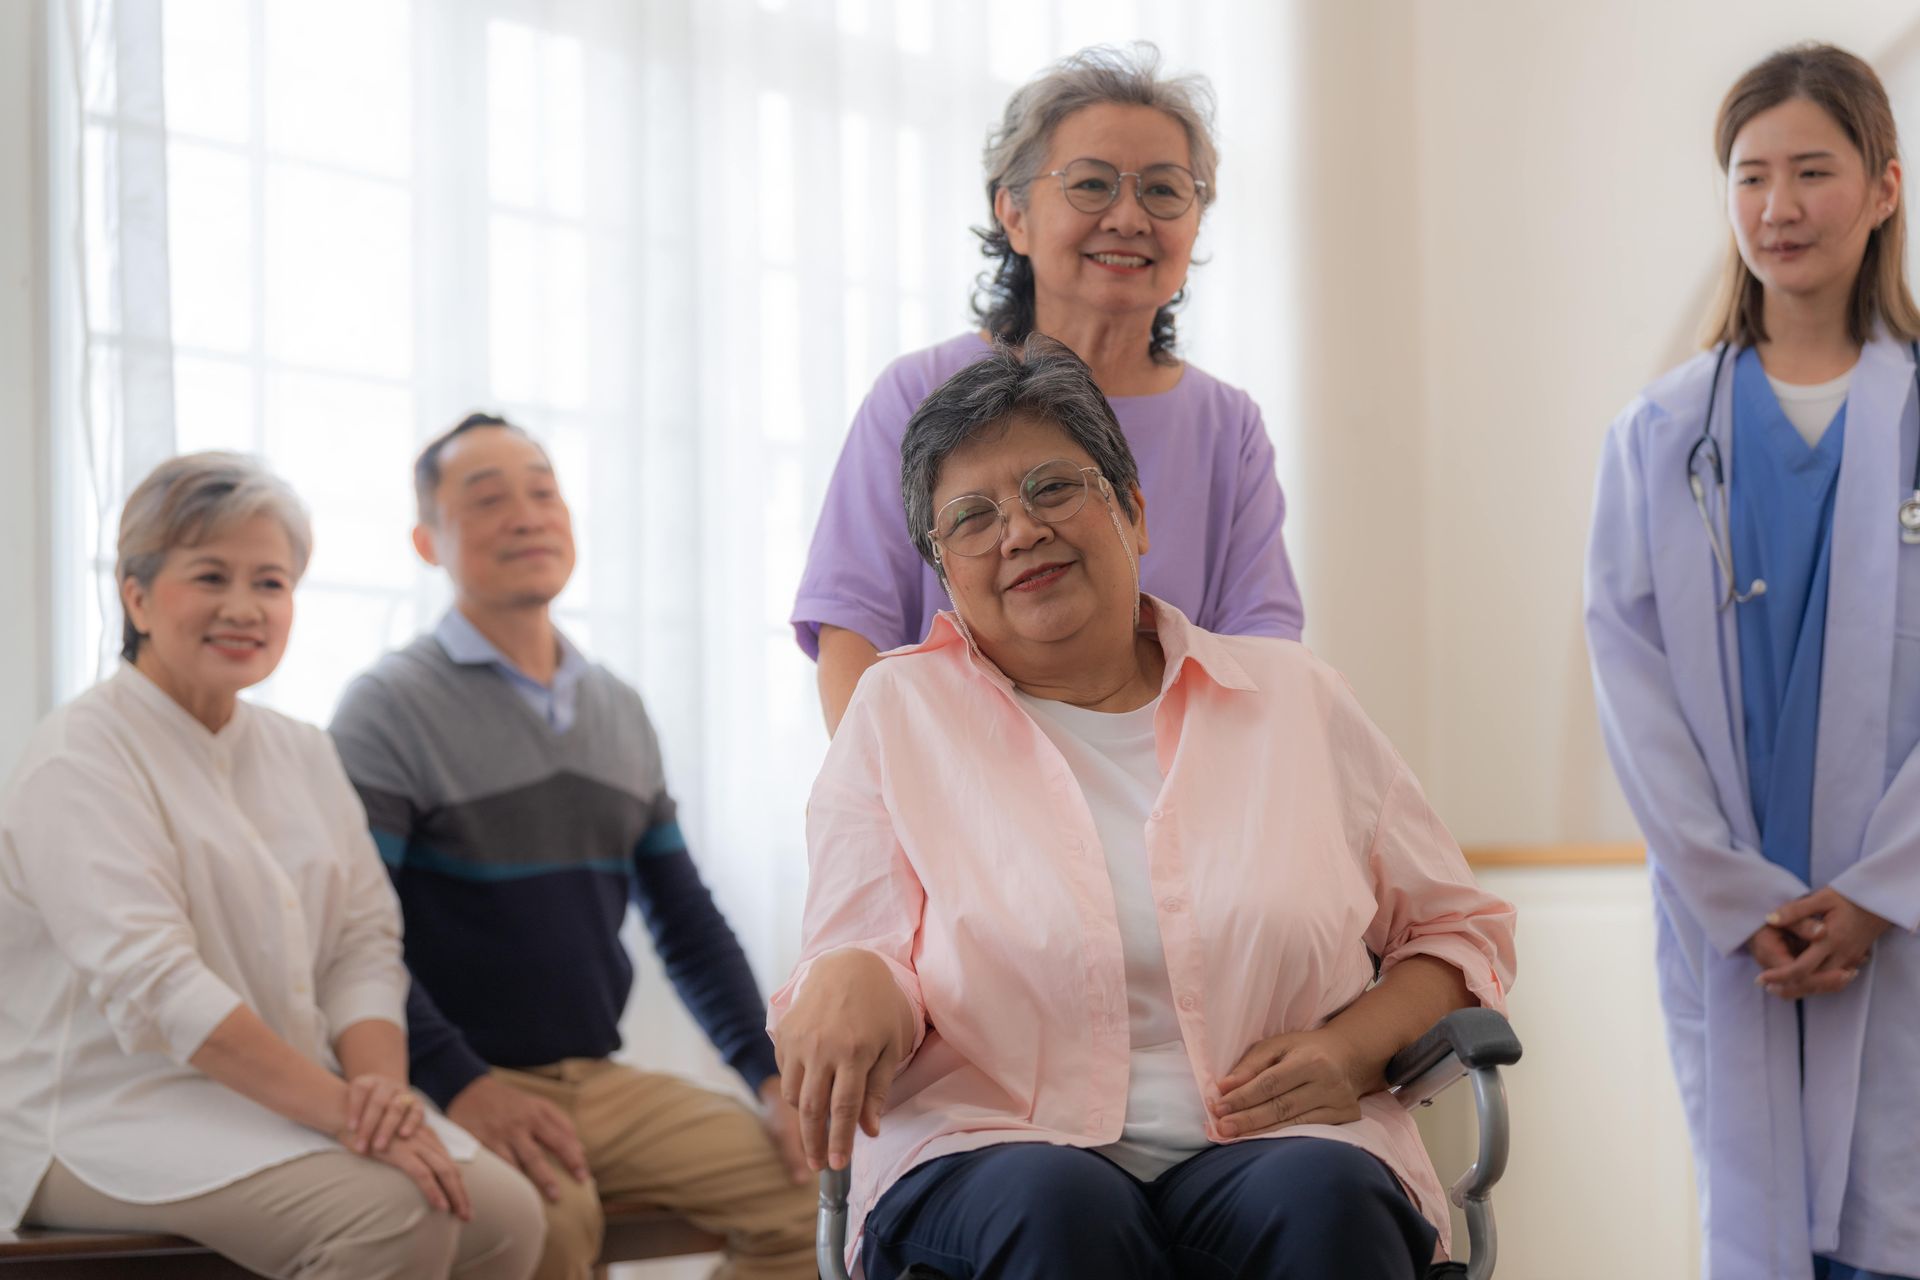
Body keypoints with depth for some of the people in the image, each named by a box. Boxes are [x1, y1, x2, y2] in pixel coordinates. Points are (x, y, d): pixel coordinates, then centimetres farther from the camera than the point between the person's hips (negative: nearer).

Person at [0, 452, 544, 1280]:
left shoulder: (303, 756, 15)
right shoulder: (81, 760, -9)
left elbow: (364, 941, 9)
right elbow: (155, 990, -20)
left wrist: (379, 1083, -13)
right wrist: (342, 1110, -26)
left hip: (287, 1102, 7)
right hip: (114, 1114, -7)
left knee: (505, 1213, -17)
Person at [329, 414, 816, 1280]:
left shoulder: (619, 711, 15)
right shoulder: (390, 707, -4)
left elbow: (687, 920, 19)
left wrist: (771, 1072, 7)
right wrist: (457, 1084, -24)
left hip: (602, 1081, 6)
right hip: (463, 1092, -6)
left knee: (810, 1186, -11)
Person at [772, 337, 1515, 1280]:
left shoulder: (1291, 698, 15)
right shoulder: (900, 713, 12)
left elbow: (1460, 931, 19)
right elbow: (862, 956, 5)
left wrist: (1354, 1050, -1)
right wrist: (851, 983, -20)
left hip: (1278, 1145, 1)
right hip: (993, 1156, -1)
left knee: (1319, 1196, -34)